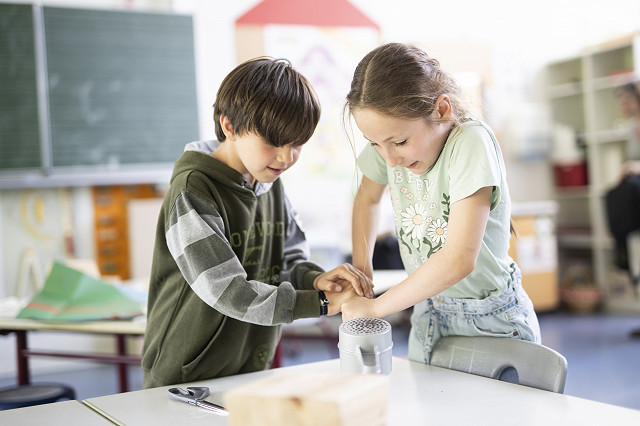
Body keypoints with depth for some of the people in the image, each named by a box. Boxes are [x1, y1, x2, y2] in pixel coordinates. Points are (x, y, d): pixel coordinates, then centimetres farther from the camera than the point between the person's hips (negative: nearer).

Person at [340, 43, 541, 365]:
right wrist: (361, 267, 0)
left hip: (491, 324, -5)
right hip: (428, 313, 6)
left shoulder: (471, 143, -28)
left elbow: (459, 260, -35)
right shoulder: (391, 140, -9)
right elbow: (367, 197, 13)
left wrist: (375, 307, -27)